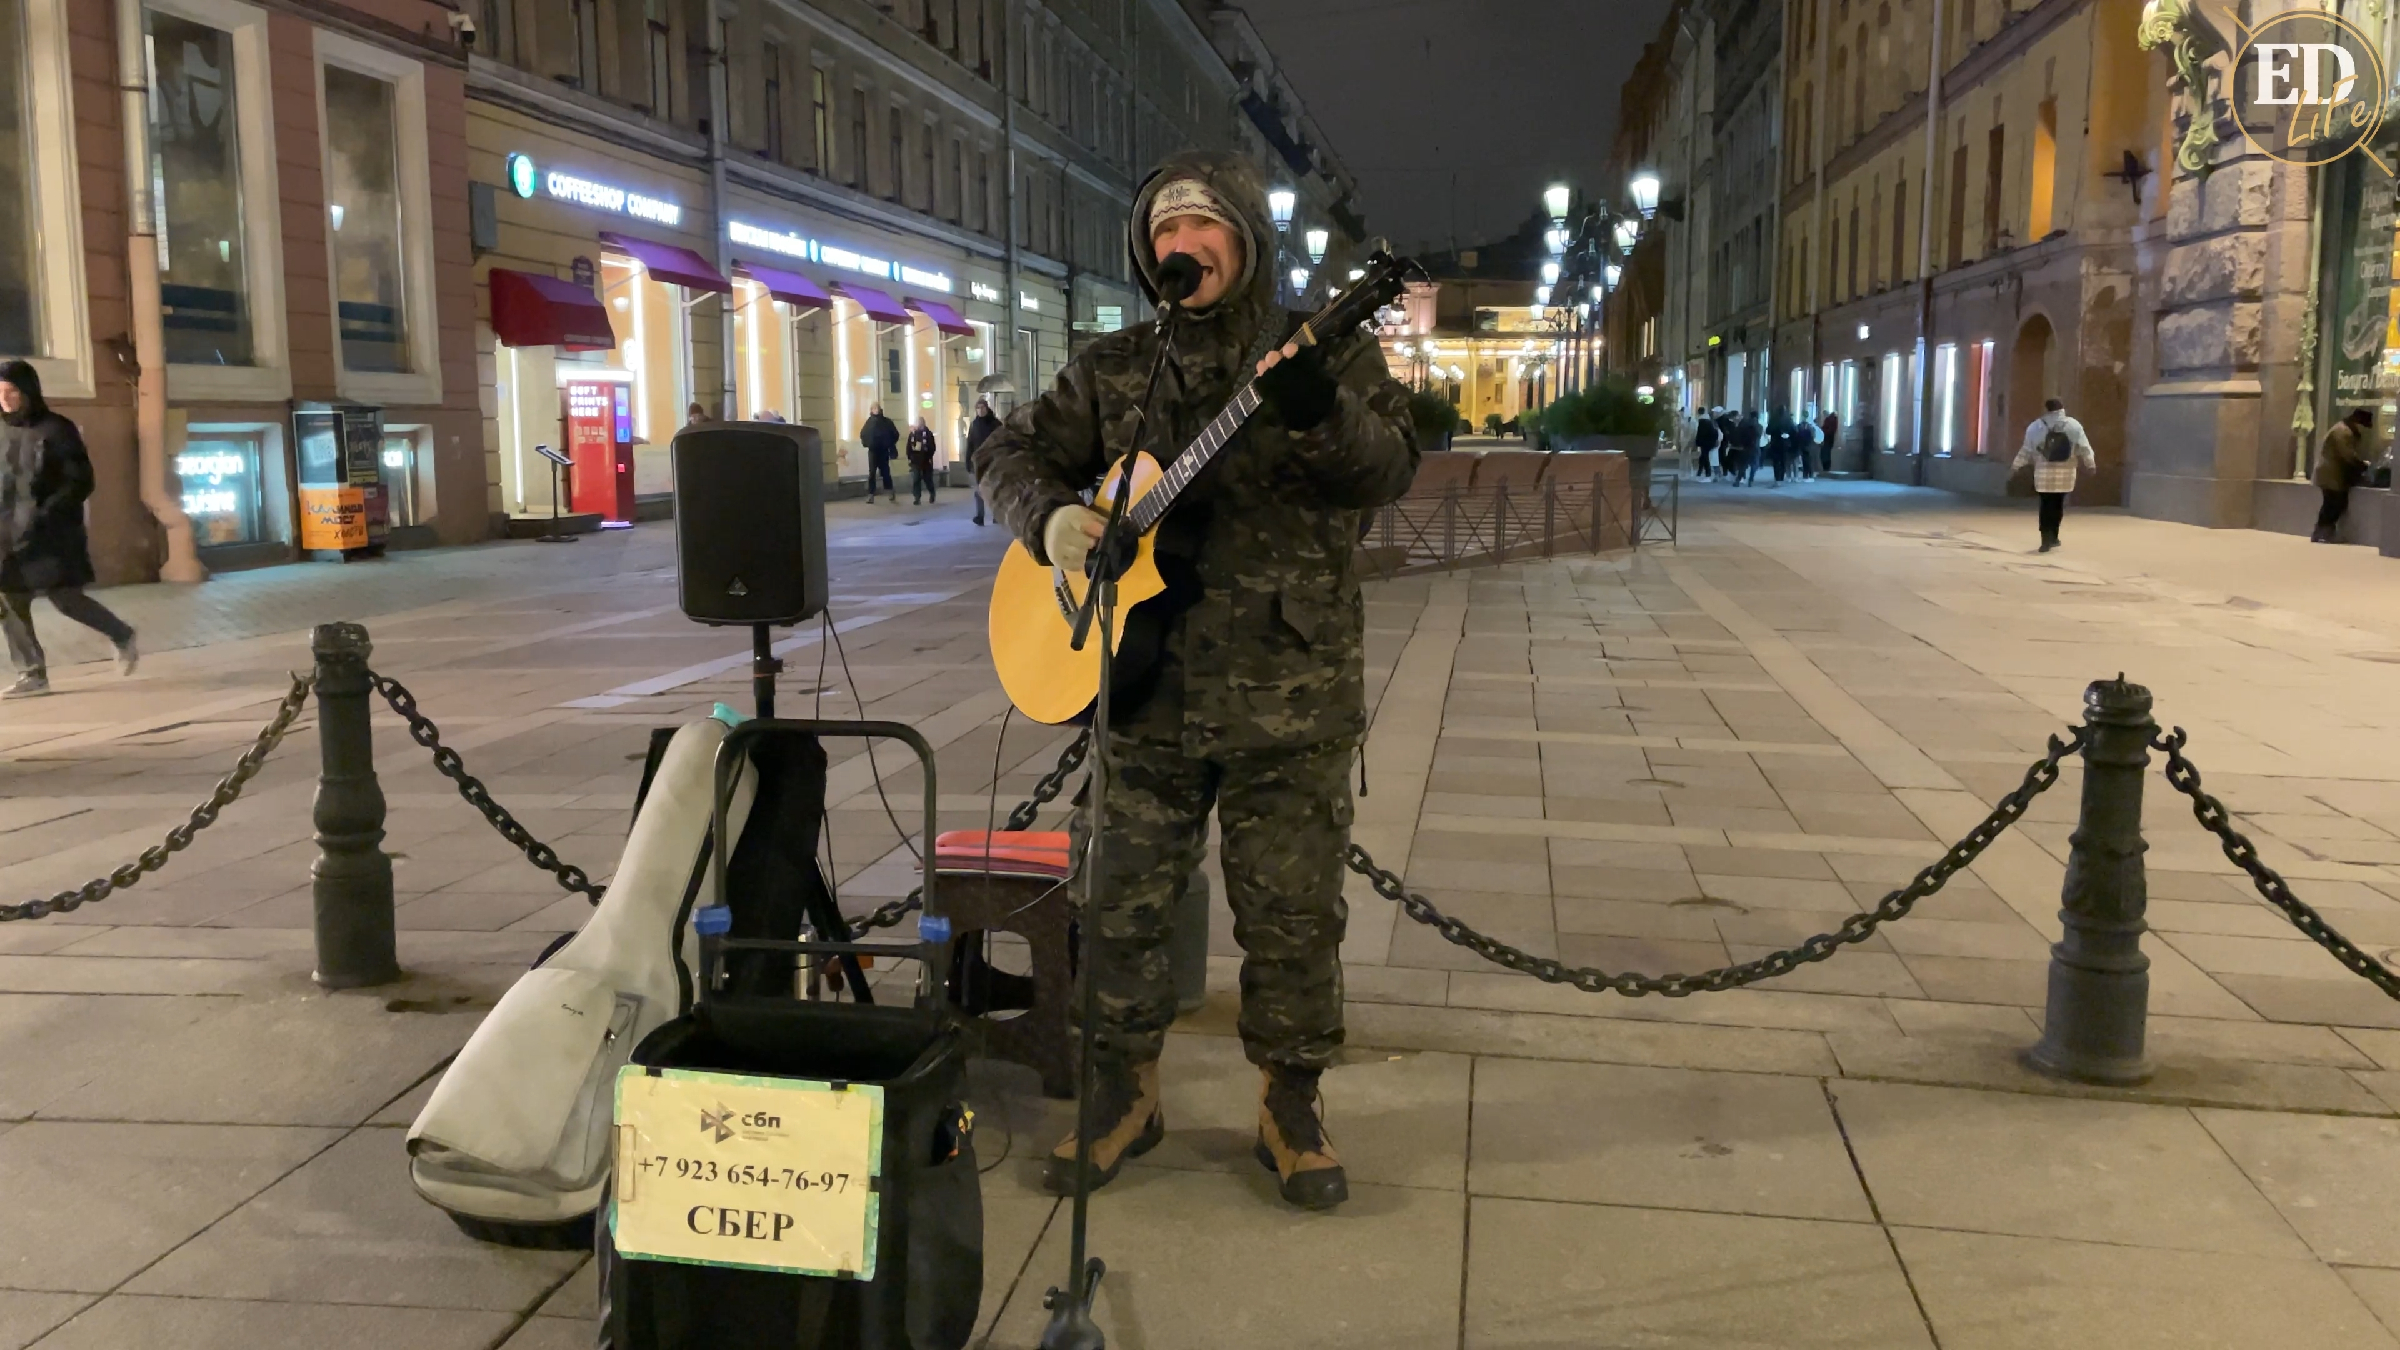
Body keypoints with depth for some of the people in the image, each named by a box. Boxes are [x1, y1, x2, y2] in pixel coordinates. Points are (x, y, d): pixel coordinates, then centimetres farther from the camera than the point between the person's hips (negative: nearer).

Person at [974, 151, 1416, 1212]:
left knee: (1292, 915, 3)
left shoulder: (1328, 354, 0)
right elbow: (1013, 449, 13)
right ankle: (1127, 1094, 28)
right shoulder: (1116, 369, 10)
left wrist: (1322, 414, -35)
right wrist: (1048, 517, -9)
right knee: (1126, 904, 10)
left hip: (1290, 694, -3)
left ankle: (1289, 1106, 22)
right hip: (1146, 684, 3)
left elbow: (1389, 469, -14)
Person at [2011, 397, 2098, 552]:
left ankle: (2047, 540, -6)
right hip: (2065, 472, 1)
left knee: (2046, 505, 1)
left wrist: (2015, 466, 14)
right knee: (2058, 504, 13)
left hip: (2044, 472, -1)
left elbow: (2027, 450, 2)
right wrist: (2090, 464, 15)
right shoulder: (2074, 425, 1)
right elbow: (2083, 448, 3)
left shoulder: (2036, 427, -1)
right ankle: (2052, 537, 18)